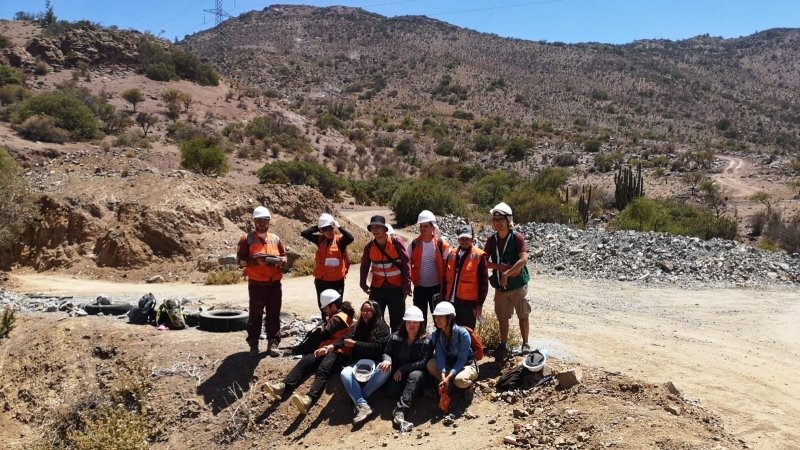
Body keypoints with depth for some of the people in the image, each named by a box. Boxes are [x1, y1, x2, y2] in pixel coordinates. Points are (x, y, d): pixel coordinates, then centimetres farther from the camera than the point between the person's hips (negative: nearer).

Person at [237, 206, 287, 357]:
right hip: (256, 284, -3)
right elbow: (240, 259, -5)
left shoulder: (275, 239, 11)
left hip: (274, 283, 3)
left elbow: (284, 256, 17)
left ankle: (273, 343, 15)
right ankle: (253, 345, 12)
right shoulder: (247, 239, 0)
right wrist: (256, 260, -19)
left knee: (274, 315, 6)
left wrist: (281, 261, -7)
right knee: (255, 315, 3)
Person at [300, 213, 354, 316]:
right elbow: (304, 233, -4)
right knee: (323, 307, 17)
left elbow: (350, 238, -28)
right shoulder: (320, 240, 3)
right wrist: (317, 227, -4)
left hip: (337, 280, -5)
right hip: (321, 280, 5)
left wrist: (338, 227, -19)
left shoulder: (340, 240, -8)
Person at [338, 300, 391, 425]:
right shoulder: (357, 326, 12)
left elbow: (376, 346, -14)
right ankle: (362, 406, -42)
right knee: (345, 373, -29)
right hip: (359, 363, 3)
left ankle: (358, 398, -29)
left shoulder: (383, 328, -1)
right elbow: (345, 340, -2)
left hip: (375, 363, -3)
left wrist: (355, 344, -15)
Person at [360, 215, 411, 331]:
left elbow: (406, 264, -9)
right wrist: (363, 283, 0)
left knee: (397, 319, 5)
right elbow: (364, 265, 10)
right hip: (377, 288, 3)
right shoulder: (369, 247, 0)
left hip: (396, 288, -3)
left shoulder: (396, 243, -10)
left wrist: (407, 285, -12)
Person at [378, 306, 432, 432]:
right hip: (397, 375, 2)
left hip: (417, 373, -2)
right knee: (392, 392, -32)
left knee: (415, 375, -38)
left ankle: (399, 411, -47)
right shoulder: (396, 337, 9)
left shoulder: (427, 341, -2)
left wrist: (403, 369, -15)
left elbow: (425, 362, -11)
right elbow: (387, 353, 9)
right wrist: (387, 360, -18)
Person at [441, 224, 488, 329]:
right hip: (450, 302, 5)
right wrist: (443, 299, 13)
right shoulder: (451, 254, 11)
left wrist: (479, 304, -8)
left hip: (468, 304, -5)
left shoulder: (479, 256, -4)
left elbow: (483, 282, -5)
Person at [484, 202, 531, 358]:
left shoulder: (517, 237, -12)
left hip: (518, 284, -4)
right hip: (500, 285, 4)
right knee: (502, 317, 11)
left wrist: (506, 273, -22)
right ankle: (503, 345, 24)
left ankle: (525, 344, 21)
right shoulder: (492, 239, 2)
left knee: (523, 315, 7)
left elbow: (523, 259, -23)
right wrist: (502, 267, -15)